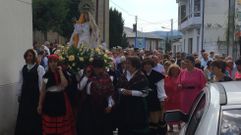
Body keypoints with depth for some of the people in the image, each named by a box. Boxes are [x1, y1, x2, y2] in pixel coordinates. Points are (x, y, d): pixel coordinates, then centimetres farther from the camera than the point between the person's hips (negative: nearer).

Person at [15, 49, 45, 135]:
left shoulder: (39, 68, -8)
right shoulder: (23, 68, 8)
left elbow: (41, 82, -9)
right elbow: (21, 82, 10)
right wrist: (19, 95, 12)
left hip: (35, 94, -4)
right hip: (25, 94, 5)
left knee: (35, 115, 5)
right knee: (24, 114, 10)